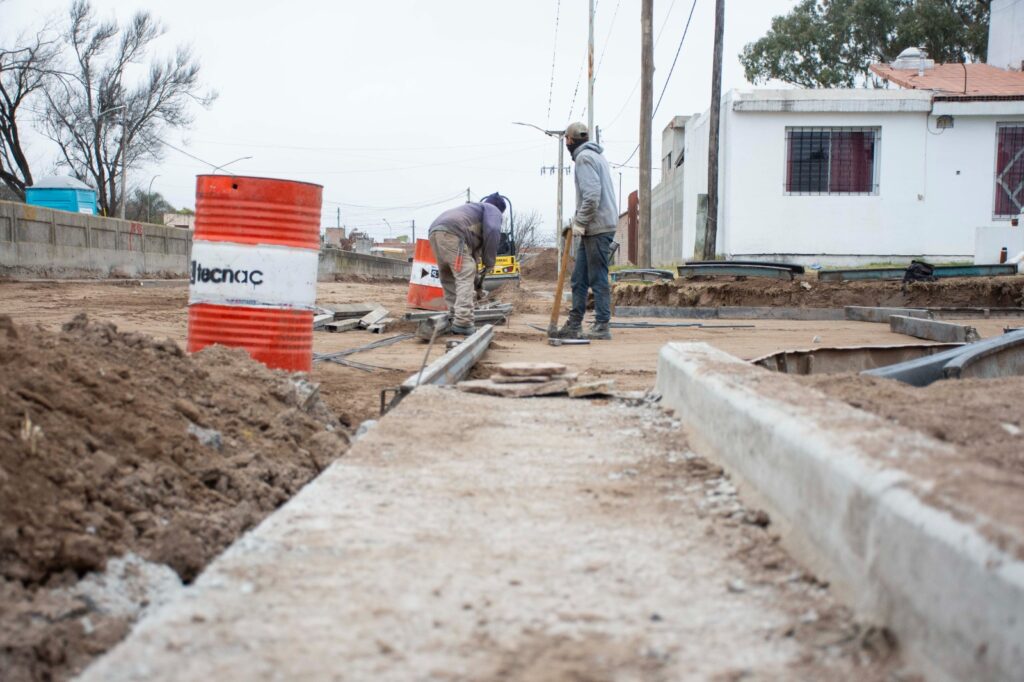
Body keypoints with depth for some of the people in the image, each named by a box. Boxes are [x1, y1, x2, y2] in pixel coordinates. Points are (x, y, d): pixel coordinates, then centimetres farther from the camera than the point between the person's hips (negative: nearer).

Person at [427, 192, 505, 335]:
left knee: (449, 278, 20)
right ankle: (463, 322, -19)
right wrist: (489, 262, 1)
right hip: (452, 233, -9)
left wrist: (477, 284, 45)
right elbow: (492, 232, -8)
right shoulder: (493, 210, 18)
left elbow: (473, 253, 44)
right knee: (465, 278, -9)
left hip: (435, 232, 9)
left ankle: (455, 317, 20)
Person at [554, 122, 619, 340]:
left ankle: (602, 326, -4)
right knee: (579, 278, 11)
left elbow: (592, 195, -21)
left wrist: (579, 223, -14)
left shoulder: (584, 157, -10)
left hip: (597, 229, -10)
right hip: (594, 229, 10)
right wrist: (577, 222, 17)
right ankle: (574, 325, 14)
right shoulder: (595, 156, 20)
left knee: (598, 278, -6)